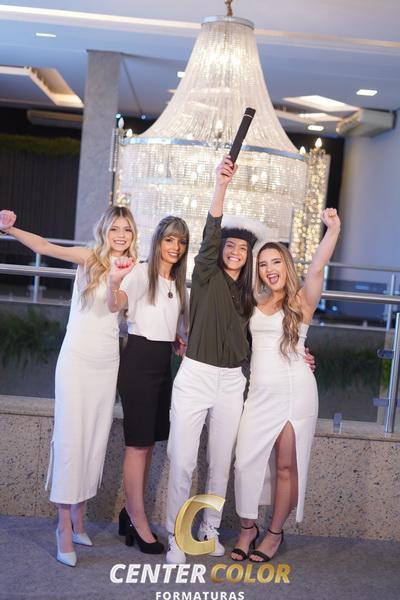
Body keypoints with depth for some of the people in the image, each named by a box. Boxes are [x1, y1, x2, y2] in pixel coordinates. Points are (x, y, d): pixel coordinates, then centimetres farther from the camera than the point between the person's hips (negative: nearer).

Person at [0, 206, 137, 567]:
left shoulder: (130, 269, 8)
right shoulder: (89, 258, -5)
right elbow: (45, 247, -21)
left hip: (108, 361, 5)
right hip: (77, 358, -4)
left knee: (96, 438, 8)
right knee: (70, 436, -6)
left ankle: (78, 519, 19)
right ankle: (64, 527, 1)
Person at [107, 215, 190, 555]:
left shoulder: (179, 282, 13)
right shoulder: (141, 273, -9)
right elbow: (115, 306, -26)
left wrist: (182, 339, 5)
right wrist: (114, 283, -46)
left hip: (164, 362, 8)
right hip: (139, 359, -7)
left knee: (149, 441, 12)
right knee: (139, 443, -4)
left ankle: (131, 511, 25)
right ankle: (139, 523, 5)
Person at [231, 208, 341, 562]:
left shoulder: (302, 301, 0)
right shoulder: (254, 304, 12)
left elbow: (317, 268, -16)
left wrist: (333, 230, -30)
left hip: (295, 392, -3)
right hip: (259, 392, 3)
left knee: (287, 465, 3)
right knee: (246, 460, -1)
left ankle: (275, 533, 19)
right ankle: (247, 528, 18)